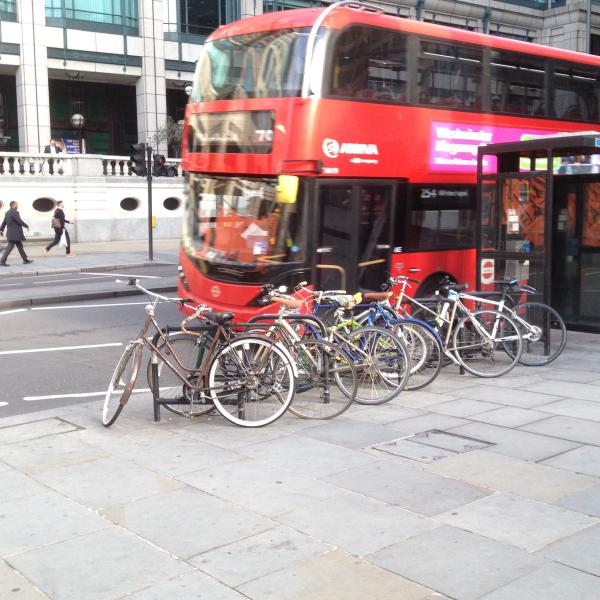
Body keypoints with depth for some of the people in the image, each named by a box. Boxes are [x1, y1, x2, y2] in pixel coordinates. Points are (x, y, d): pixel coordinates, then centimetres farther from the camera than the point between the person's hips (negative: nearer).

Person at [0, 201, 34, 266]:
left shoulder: (7, 212, 13)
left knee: (20, 246, 15)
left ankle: (25, 260, 21)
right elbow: (20, 221, -19)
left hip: (11, 233, 10)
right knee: (10, 247, -9)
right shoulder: (14, 212, -16)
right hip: (15, 234, -10)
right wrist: (27, 226, -5)